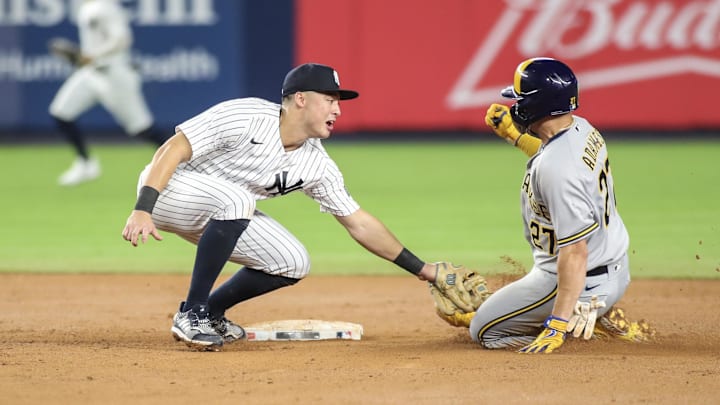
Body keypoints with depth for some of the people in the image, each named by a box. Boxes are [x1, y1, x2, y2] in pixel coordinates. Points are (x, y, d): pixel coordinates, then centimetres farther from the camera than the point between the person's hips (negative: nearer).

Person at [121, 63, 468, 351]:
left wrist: (424, 270, 1)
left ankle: (209, 313, 12)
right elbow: (172, 149, -27)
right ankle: (191, 314, -24)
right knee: (236, 198, -36)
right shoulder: (244, 117, -25)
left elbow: (358, 223, 2)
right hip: (166, 191, -8)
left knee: (293, 263, -4)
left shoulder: (316, 164, -4)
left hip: (218, 215, 8)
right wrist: (142, 210, -38)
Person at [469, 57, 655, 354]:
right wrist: (514, 135, 22)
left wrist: (558, 325, -34)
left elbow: (575, 251, -33)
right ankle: (603, 316, 15)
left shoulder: (556, 168, -31)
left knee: (484, 330, 5)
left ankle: (581, 317, -5)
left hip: (584, 282, -9)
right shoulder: (583, 129, -3)